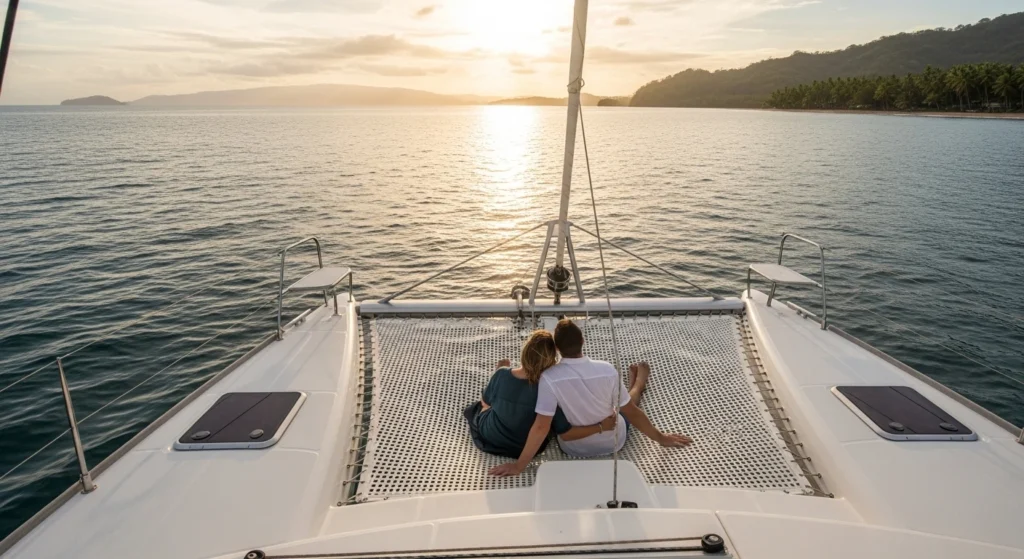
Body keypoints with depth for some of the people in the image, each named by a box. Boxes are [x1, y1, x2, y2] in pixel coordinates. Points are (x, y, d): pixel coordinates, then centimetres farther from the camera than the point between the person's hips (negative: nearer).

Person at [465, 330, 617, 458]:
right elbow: (566, 434, -29)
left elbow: (486, 402, -6)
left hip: (490, 437, 0)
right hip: (524, 448, 0)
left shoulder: (502, 374, -28)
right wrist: (601, 427, -20)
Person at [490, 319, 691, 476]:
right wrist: (661, 438, 2)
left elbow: (541, 427, -28)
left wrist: (519, 466, -19)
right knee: (630, 401, 31)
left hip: (573, 449, 0)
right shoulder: (607, 370, -24)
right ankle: (639, 383, 65)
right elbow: (631, 412, -14)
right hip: (613, 444, 0)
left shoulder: (550, 378, -29)